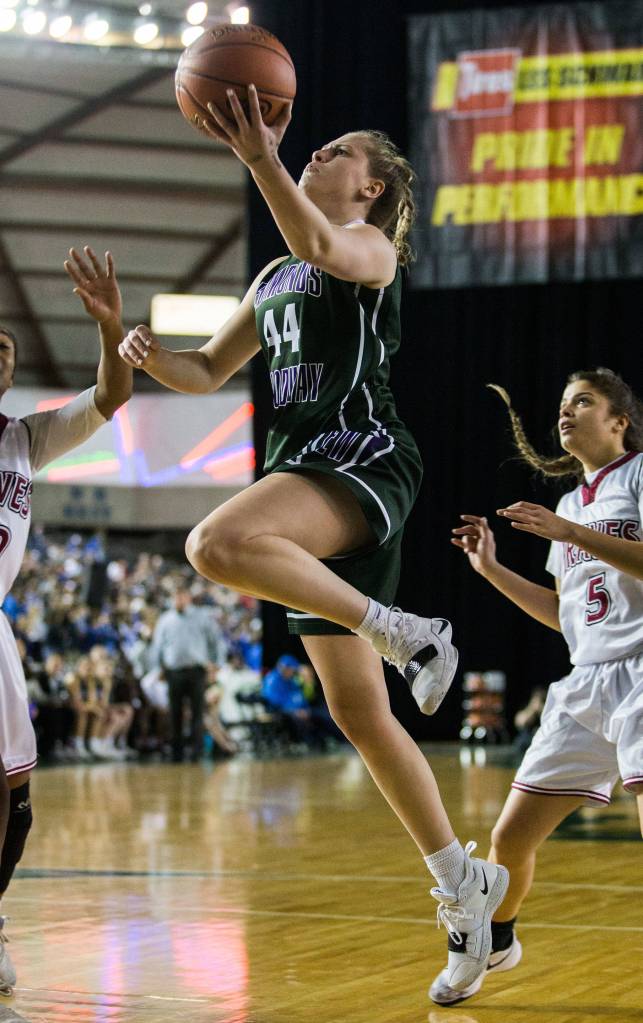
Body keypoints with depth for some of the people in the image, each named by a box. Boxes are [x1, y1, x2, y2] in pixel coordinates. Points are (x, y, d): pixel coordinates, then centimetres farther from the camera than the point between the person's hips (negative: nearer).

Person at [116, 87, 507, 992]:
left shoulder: (373, 248, 1)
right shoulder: (276, 278, 24)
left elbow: (322, 246, -23)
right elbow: (209, 371, 27)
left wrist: (261, 160, -35)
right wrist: (147, 354, 6)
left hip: (365, 459, -8)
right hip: (309, 472, 8)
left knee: (218, 543, -35)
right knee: (359, 714, 6)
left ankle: (406, 635, -22)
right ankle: (464, 885, 14)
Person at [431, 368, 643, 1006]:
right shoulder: (570, 502, 21)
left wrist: (571, 534, -18)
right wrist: (490, 569, 20)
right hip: (586, 684, 7)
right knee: (510, 838, 8)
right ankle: (493, 945, 33)